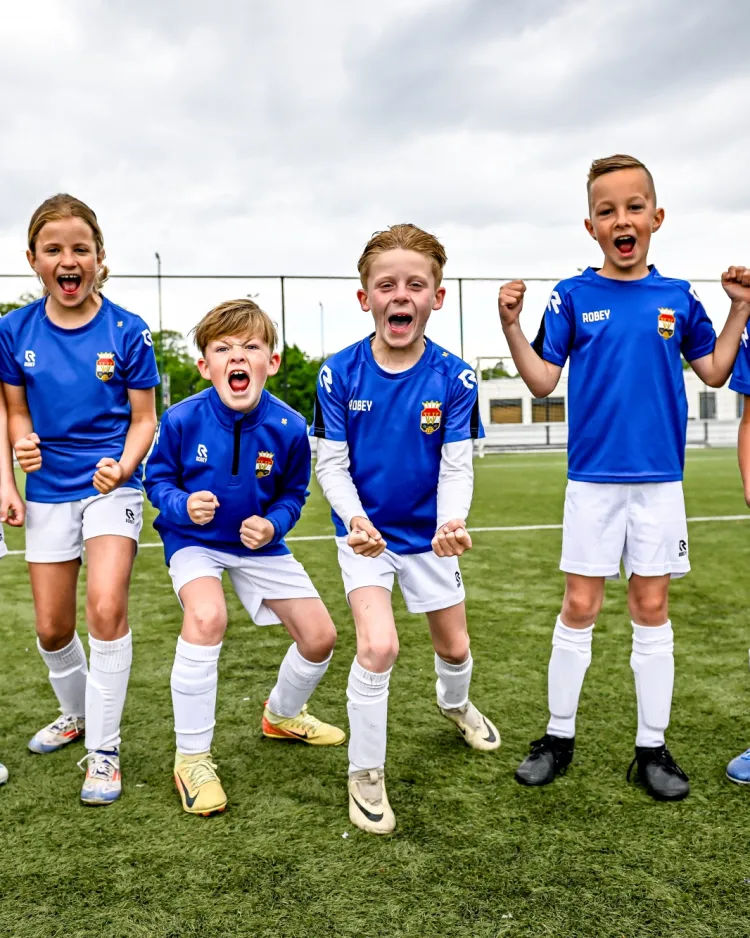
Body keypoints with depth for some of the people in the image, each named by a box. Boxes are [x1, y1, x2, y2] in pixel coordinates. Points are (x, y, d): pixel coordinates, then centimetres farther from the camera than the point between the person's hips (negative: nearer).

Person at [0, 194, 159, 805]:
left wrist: (122, 467, -20)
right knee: (52, 627, 11)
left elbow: (144, 419, -3)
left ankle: (104, 750, -2)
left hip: (111, 484, -3)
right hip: (49, 488, 4)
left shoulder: (127, 330, -8)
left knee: (106, 607, -20)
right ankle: (77, 712, 41)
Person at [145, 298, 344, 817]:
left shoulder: (289, 426, -18)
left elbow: (293, 493, -2)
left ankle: (283, 715, 36)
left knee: (320, 636, 1)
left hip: (260, 544, 3)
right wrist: (183, 506, -25)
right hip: (194, 541, -3)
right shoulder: (183, 419, -21)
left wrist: (272, 526, -21)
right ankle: (192, 757, -14)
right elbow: (158, 478, -5)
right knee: (207, 615, -33)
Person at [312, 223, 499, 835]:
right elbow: (332, 465, -11)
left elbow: (457, 466, -14)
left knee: (455, 647, 16)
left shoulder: (454, 378, -14)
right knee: (379, 646, -20)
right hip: (365, 531, -2)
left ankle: (455, 704, 54)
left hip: (429, 532, 2)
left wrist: (452, 522, -34)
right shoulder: (340, 374, -15)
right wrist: (355, 518, -29)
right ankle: (365, 773, 4)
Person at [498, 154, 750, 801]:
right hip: (593, 479, -1)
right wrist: (511, 325, -13)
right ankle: (559, 736, 20)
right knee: (580, 606, 4)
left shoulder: (679, 298, 6)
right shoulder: (572, 297, 0)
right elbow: (543, 382, -1)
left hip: (660, 479, 2)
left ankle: (652, 747, 21)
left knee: (652, 607, 8)